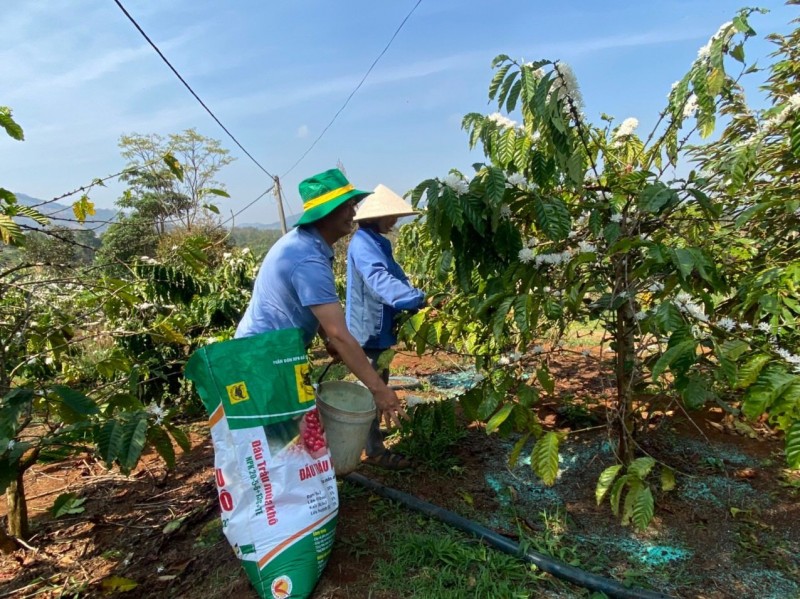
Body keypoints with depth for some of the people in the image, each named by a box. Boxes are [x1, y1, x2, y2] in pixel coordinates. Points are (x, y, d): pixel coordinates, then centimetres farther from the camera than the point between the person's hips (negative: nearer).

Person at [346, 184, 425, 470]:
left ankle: (369, 433, 41)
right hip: (371, 328, -11)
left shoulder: (377, 241, 13)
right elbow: (380, 279, -38)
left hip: (378, 326, 11)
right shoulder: (363, 243, -20)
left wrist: (414, 296, -2)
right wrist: (416, 298, -50)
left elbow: (393, 276, 14)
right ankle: (374, 450, 11)